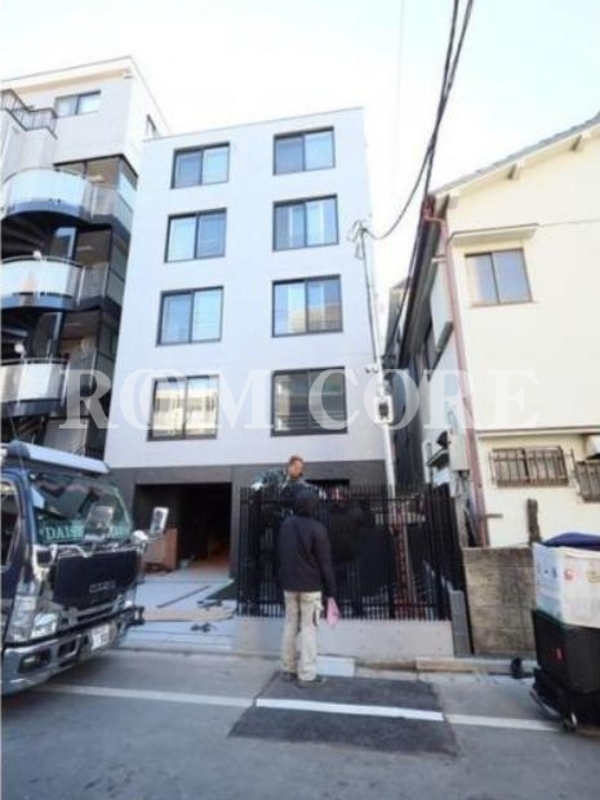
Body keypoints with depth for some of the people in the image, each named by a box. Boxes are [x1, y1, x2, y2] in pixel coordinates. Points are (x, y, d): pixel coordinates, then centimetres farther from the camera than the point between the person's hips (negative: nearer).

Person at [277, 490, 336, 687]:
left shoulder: (285, 524, 1)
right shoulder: (317, 528, -18)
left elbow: (280, 555, 10)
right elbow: (325, 563, -14)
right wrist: (330, 590, -5)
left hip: (289, 585, 6)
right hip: (310, 586, -6)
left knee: (290, 625, 16)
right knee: (308, 628, 4)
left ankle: (288, 669, 26)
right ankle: (306, 675, 12)